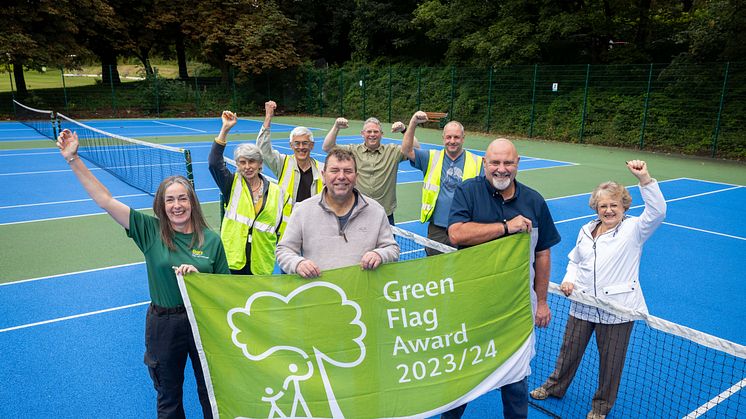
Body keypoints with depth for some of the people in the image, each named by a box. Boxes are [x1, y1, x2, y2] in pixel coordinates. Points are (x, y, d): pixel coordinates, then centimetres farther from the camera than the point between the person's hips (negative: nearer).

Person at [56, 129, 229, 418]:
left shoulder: (211, 240, -8)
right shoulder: (150, 230, -8)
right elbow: (105, 200, -11)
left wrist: (198, 276, -20)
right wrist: (73, 159, -15)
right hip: (163, 325, 0)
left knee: (209, 391, 18)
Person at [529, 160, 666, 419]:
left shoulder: (633, 229, -6)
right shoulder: (586, 230, 9)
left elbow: (657, 211, -23)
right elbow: (574, 260, 19)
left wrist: (644, 179, -32)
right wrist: (569, 281, 1)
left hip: (618, 309, -4)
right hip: (582, 305, 4)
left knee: (610, 360, 12)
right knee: (569, 349, 18)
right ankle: (555, 386, 42)